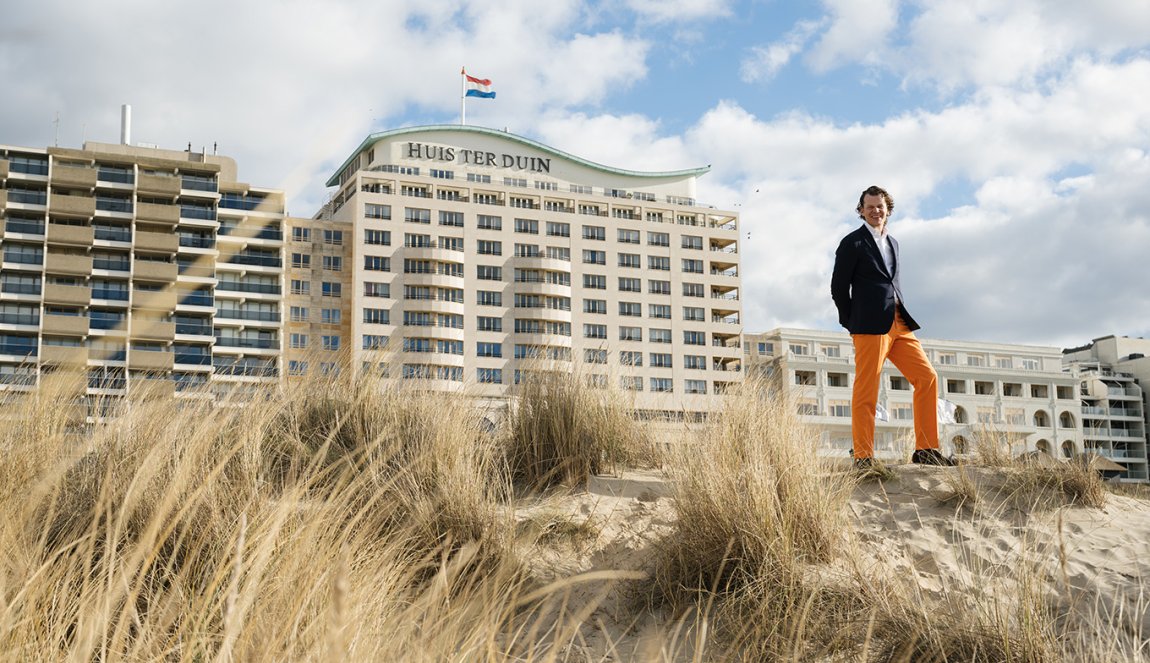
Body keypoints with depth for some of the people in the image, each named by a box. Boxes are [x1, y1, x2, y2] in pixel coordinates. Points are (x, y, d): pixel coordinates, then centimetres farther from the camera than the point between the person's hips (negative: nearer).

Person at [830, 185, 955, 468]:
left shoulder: (892, 243, 21)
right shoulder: (852, 243, 0)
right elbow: (839, 288, -2)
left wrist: (902, 316, 15)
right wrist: (853, 324, 1)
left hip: (899, 324, 7)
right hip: (871, 326, -7)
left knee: (927, 377, 1)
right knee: (866, 390, -7)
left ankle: (925, 450, 6)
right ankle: (863, 457, -4)